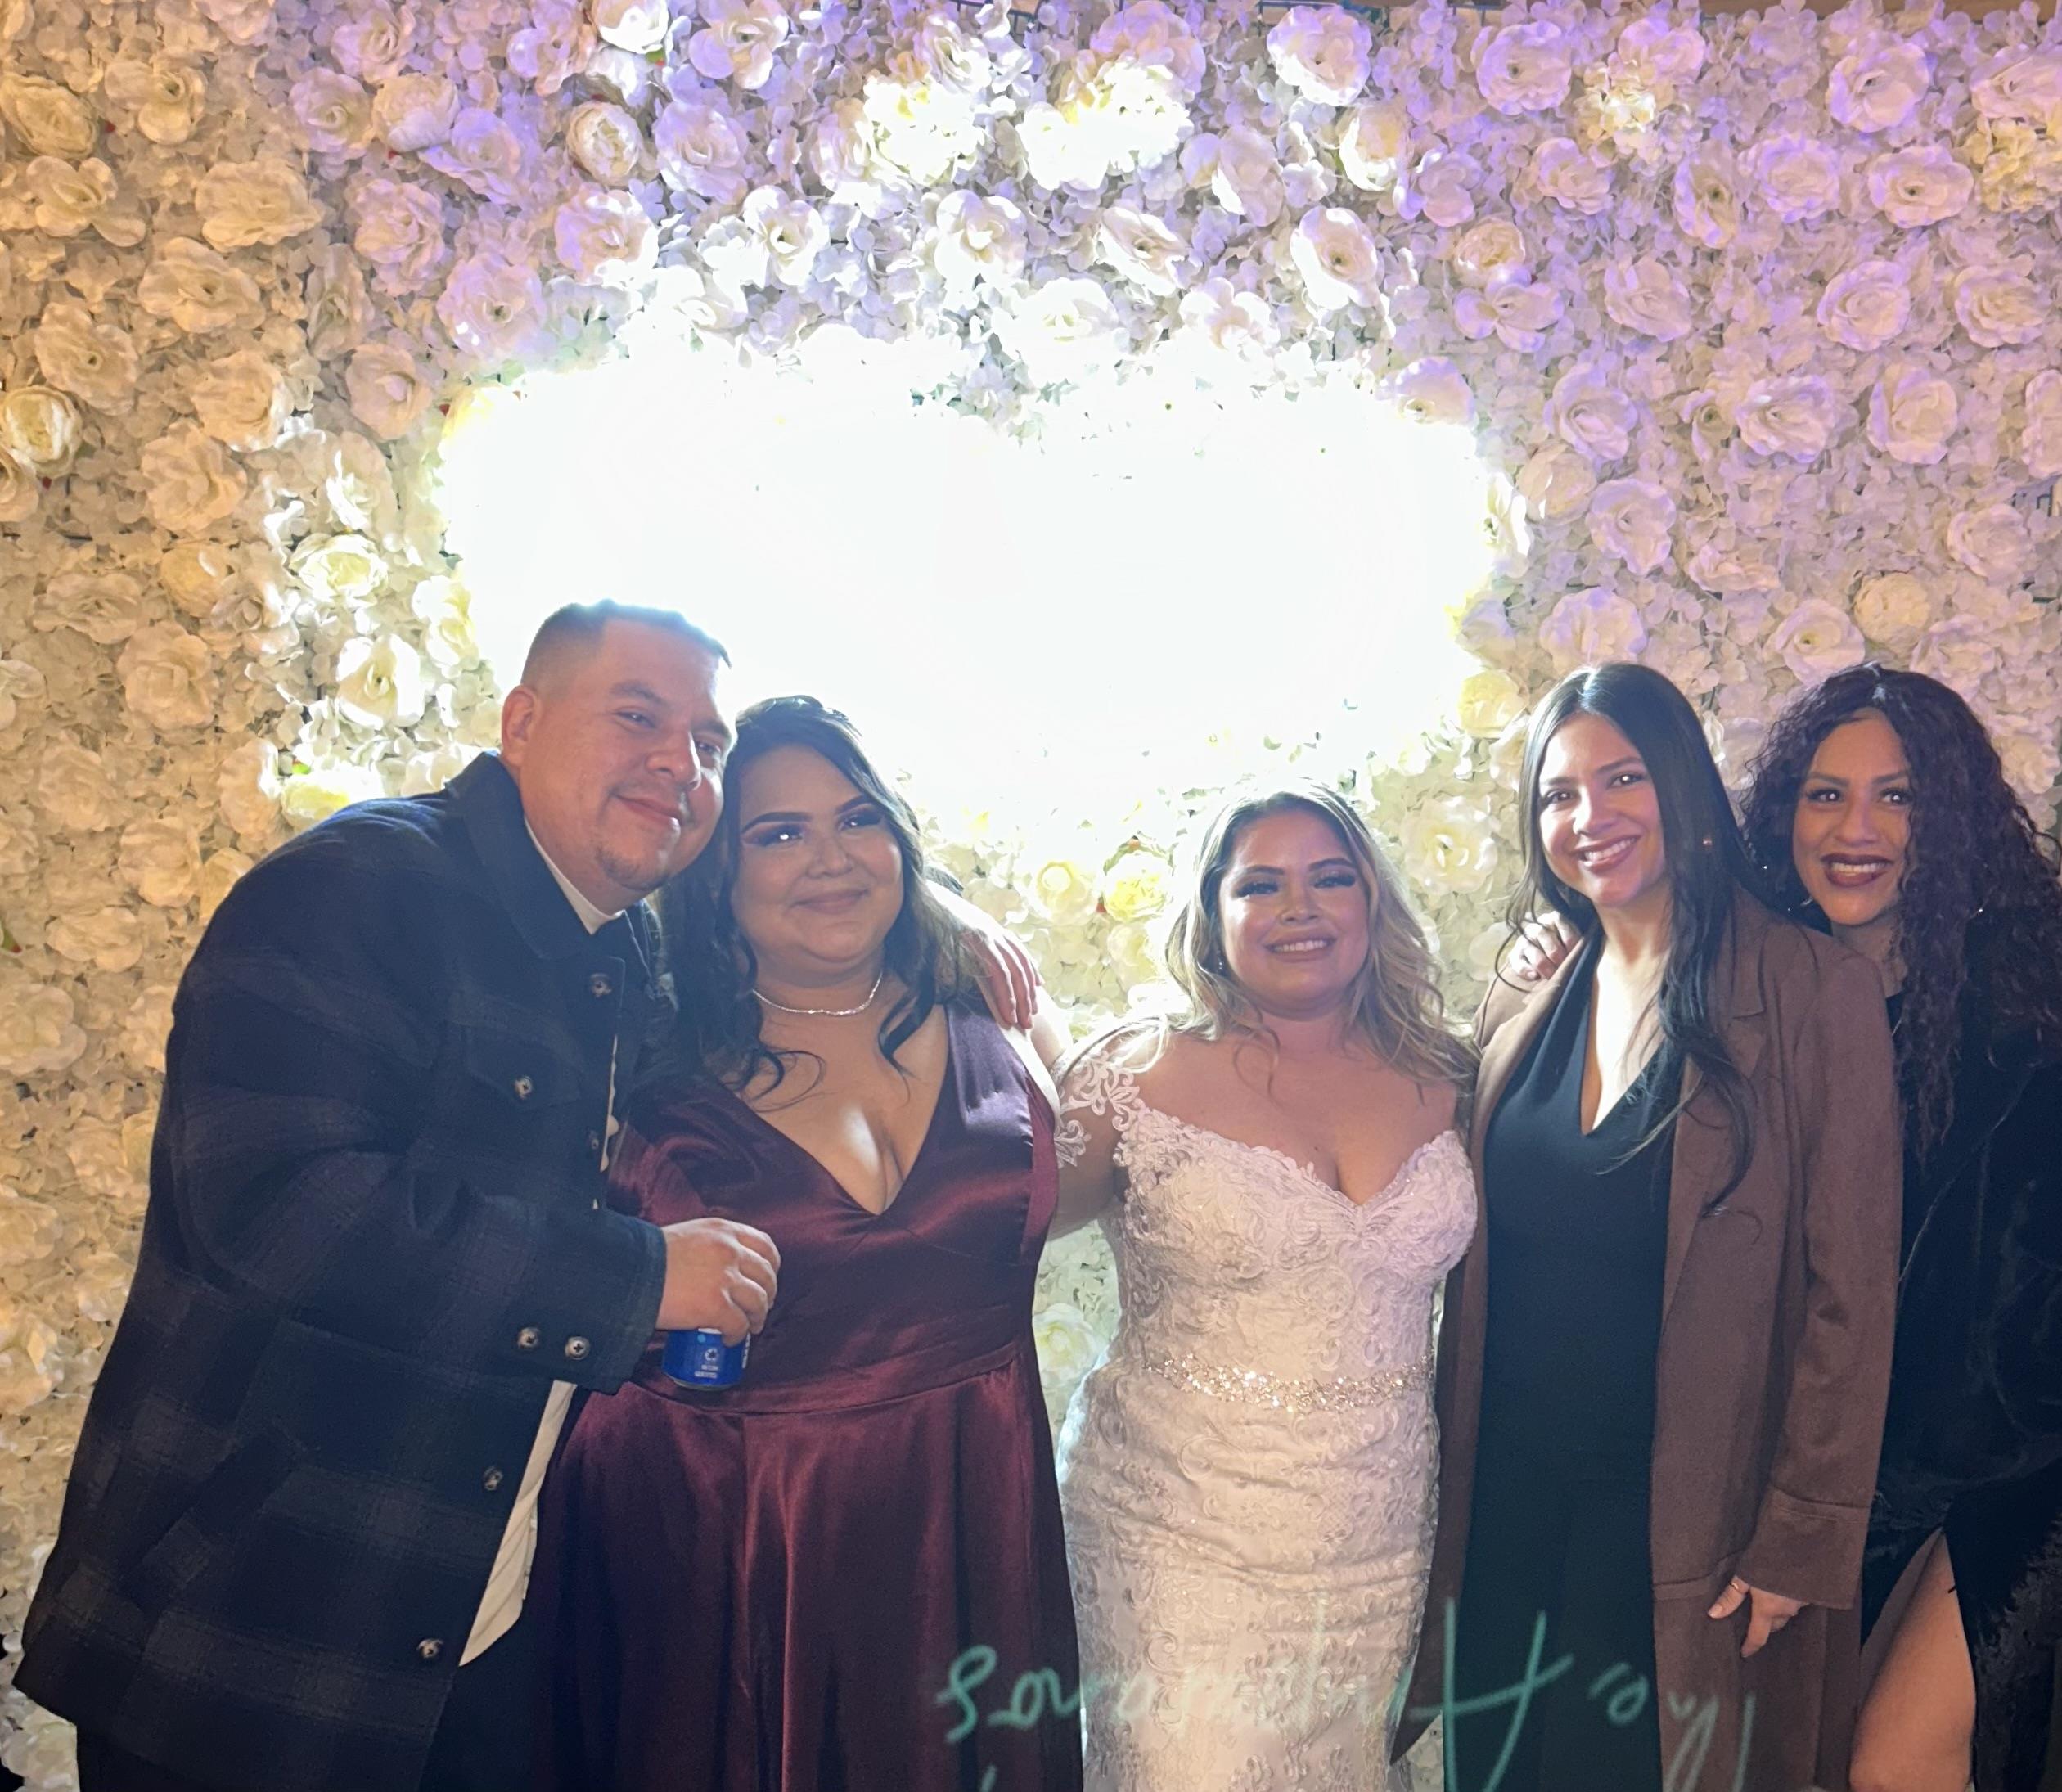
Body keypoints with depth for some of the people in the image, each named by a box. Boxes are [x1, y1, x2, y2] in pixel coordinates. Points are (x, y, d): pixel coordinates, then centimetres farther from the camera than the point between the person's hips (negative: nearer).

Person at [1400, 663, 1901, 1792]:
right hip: (1504, 1505, 5)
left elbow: (1849, 1296, -11)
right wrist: (1448, 1477, 8)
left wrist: (1804, 1538, -11)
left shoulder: (1815, 996, -11)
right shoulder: (1518, 1012, 4)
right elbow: (1477, 1276, 9)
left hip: (1681, 1520, -4)